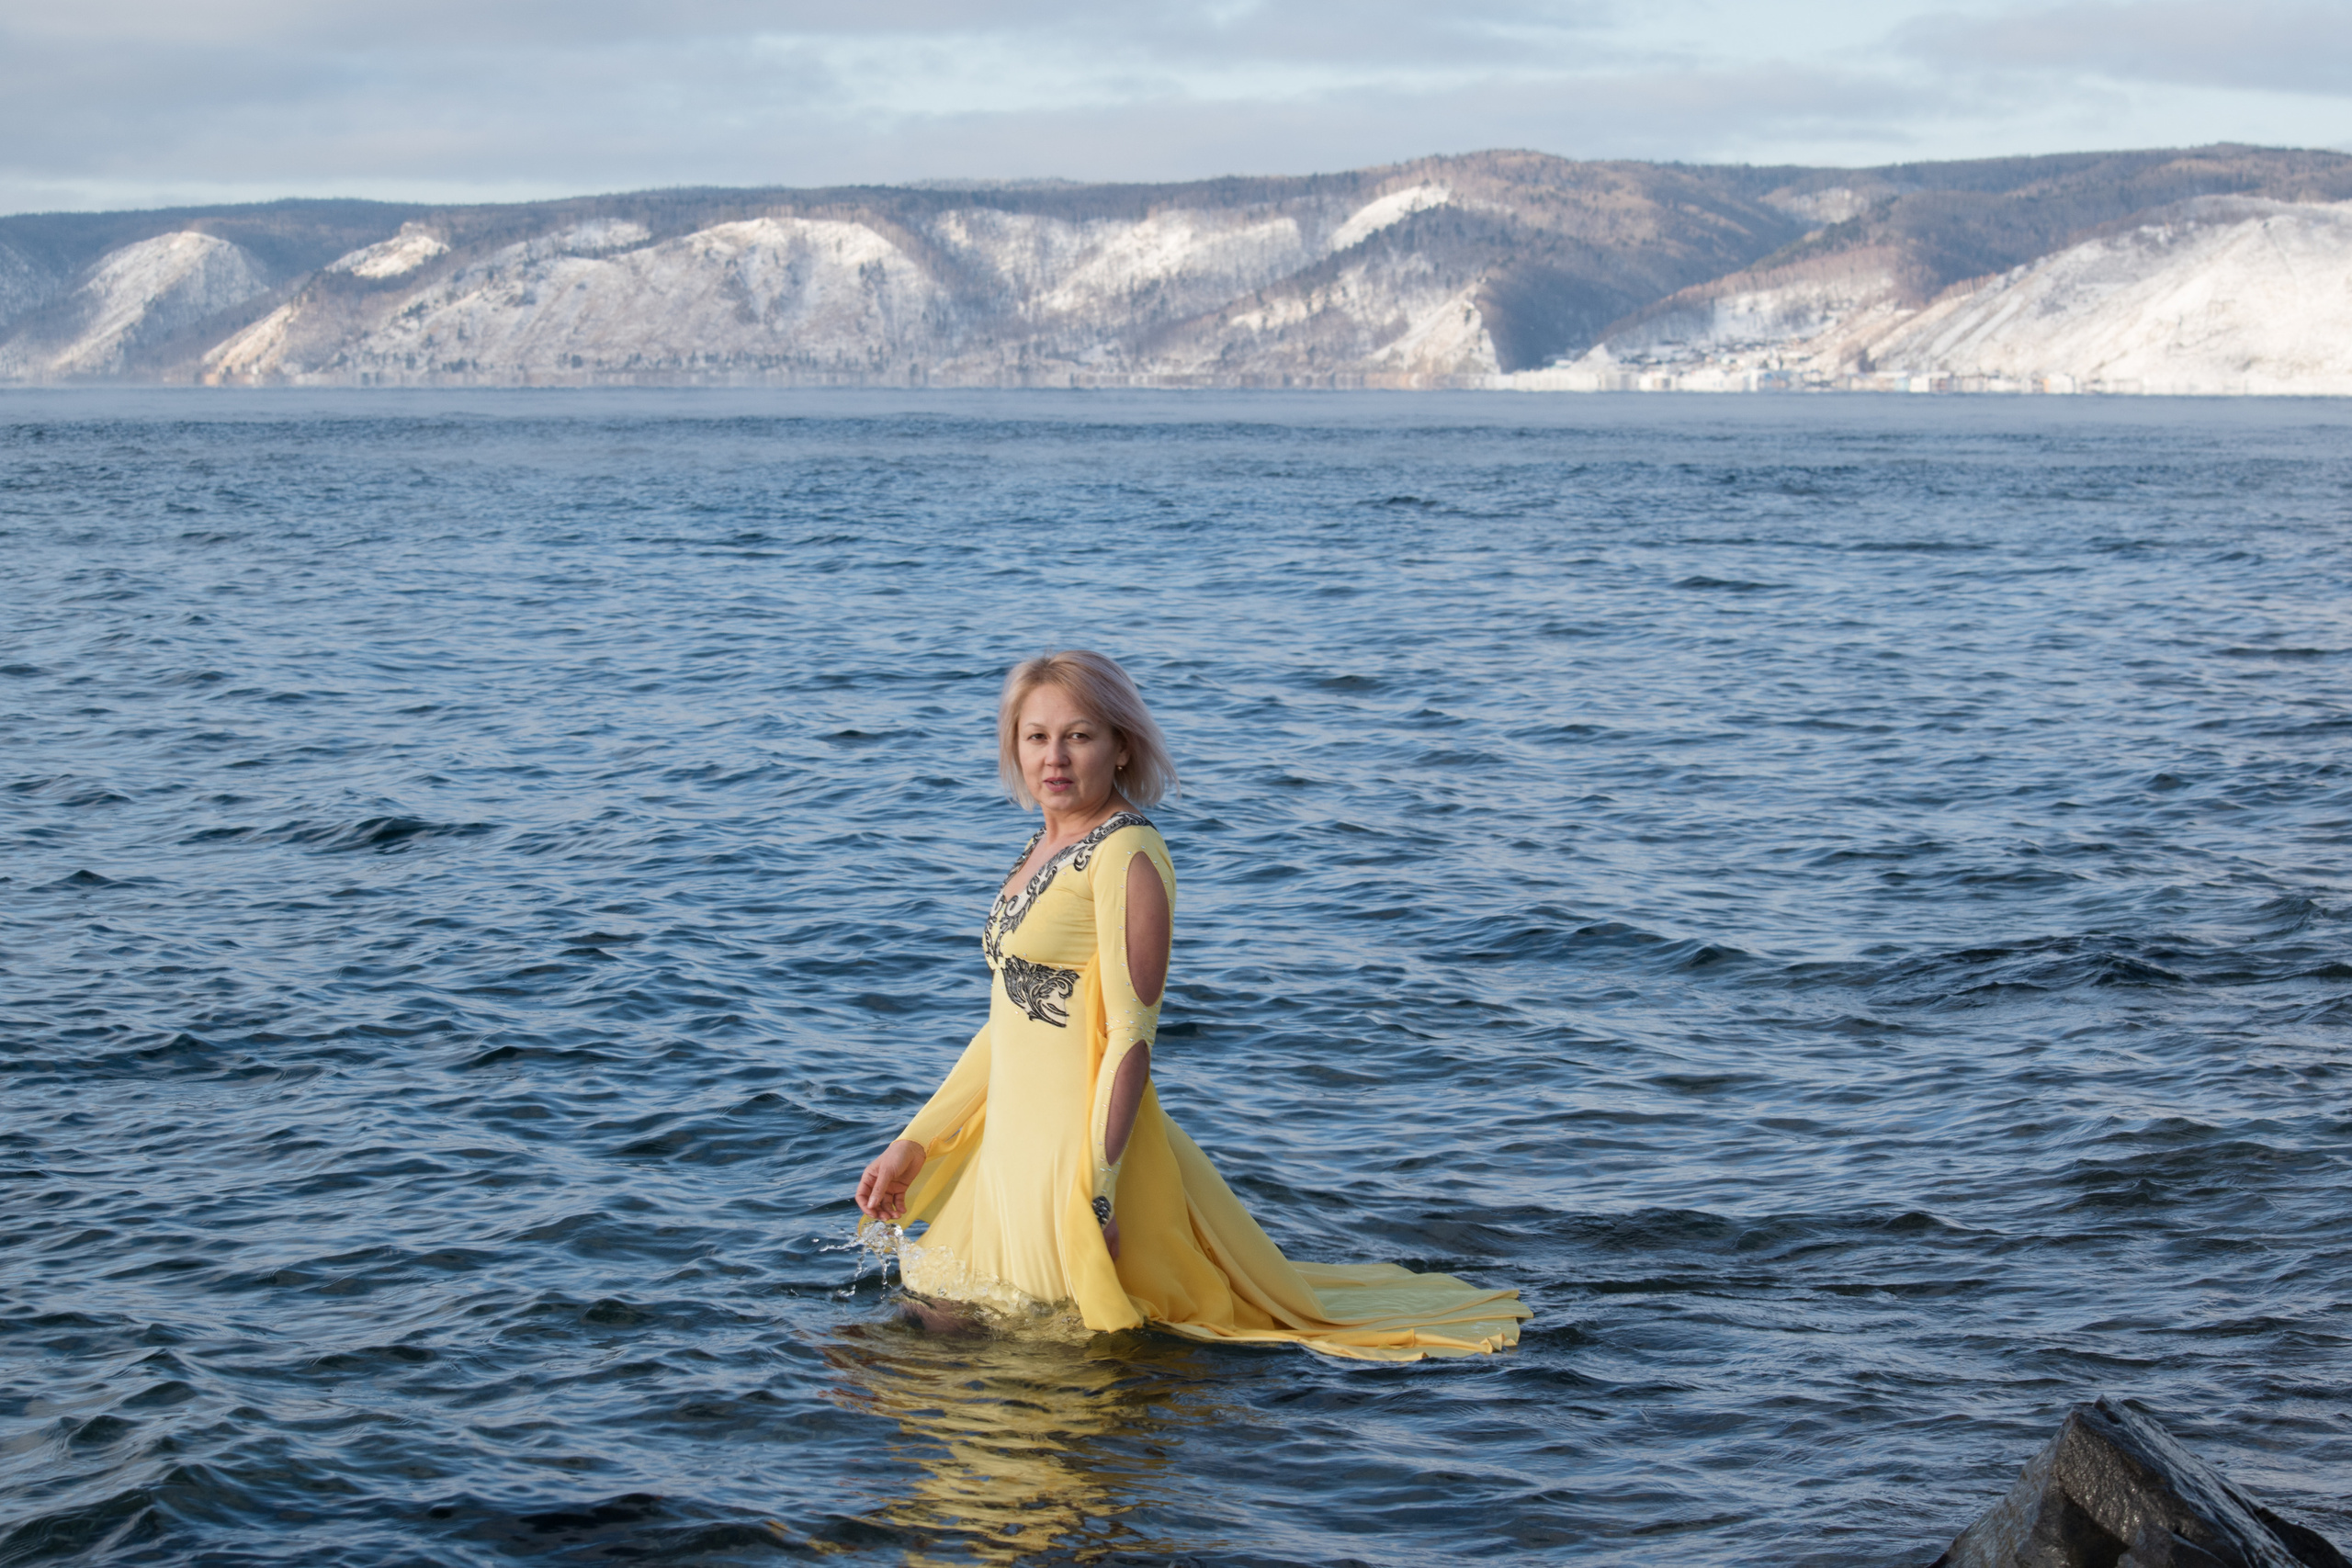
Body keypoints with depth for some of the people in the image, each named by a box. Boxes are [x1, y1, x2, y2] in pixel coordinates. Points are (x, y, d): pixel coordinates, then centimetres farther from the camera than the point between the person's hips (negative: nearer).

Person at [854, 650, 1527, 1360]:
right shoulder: (1043, 850, 14)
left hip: (1083, 1142, -9)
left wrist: (1093, 1195, -24)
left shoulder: (1127, 855, -13)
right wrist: (913, 1143, 18)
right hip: (1010, 1143, 9)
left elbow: (1131, 1036, -19)